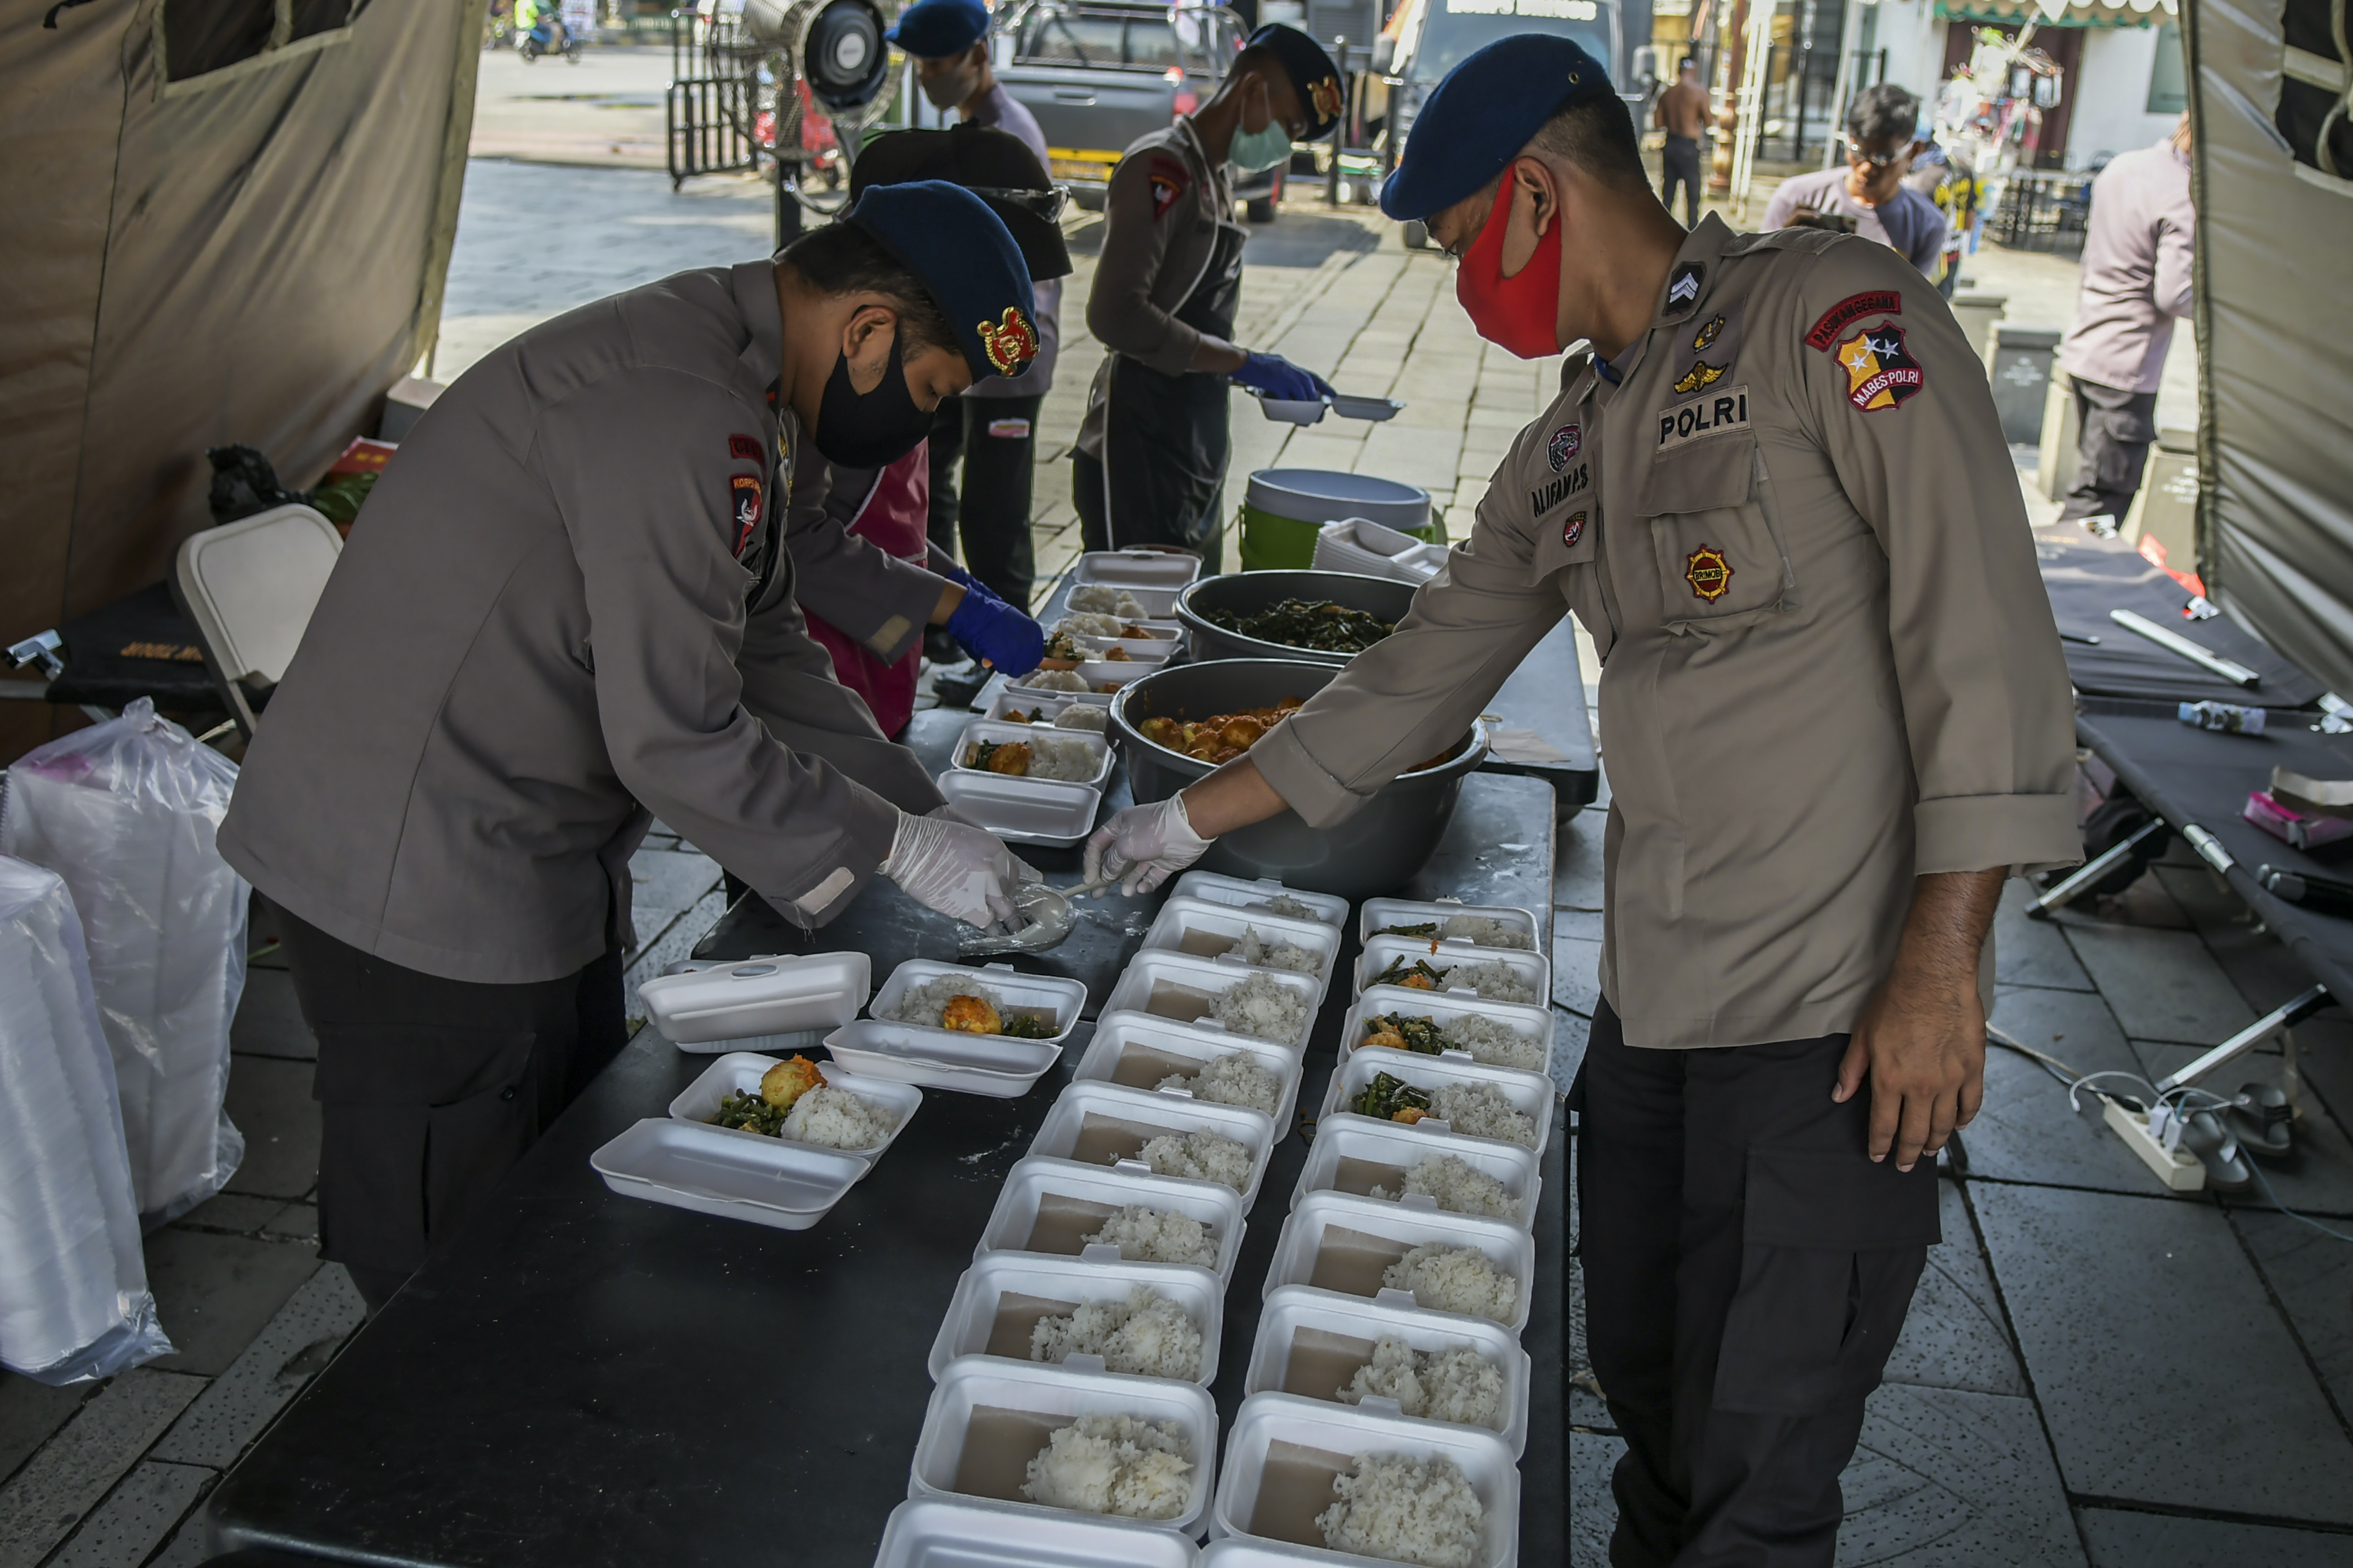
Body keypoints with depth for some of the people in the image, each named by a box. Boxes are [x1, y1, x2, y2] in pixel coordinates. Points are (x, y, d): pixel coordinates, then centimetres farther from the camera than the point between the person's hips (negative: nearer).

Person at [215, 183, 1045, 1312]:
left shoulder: (726, 377, 9)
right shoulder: (673, 413, -25)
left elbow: (764, 652, 14)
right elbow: (675, 738, -26)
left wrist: (930, 819, 8)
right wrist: (903, 849, -15)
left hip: (527, 872, 10)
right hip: (417, 886, -10)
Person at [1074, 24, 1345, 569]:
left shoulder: (1213, 178, 18)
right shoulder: (1162, 167, -11)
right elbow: (1116, 314, -23)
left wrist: (1275, 377, 9)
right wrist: (1241, 363, -21)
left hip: (1196, 456, 10)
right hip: (1140, 457, -10)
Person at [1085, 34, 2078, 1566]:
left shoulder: (1838, 316, -8)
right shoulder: (1569, 450, 15)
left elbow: (1980, 628, -14)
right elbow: (1420, 675, 21)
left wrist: (1942, 962, -18)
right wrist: (1193, 819, 23)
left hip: (1833, 1015, -7)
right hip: (1648, 1002, 7)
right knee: (1647, 1394, 18)